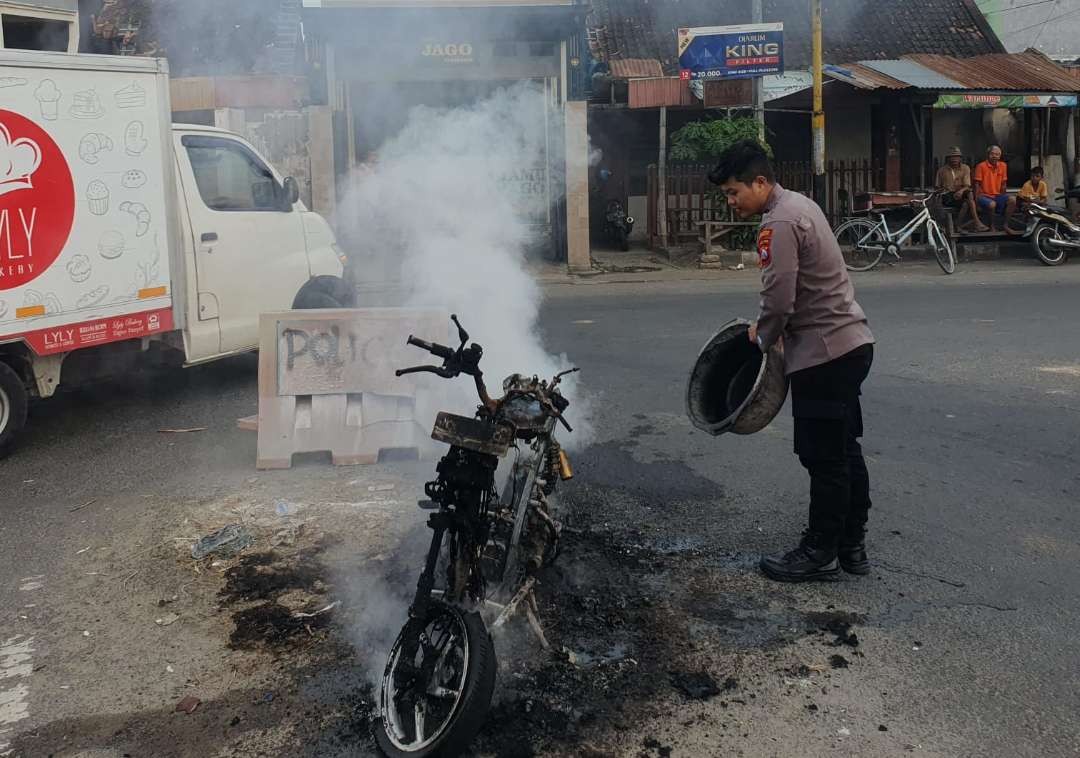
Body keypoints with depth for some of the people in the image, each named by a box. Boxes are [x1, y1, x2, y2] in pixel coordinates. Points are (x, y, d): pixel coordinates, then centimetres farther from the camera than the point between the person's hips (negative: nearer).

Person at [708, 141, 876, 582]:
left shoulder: (779, 224, -18)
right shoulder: (798, 205, 14)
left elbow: (778, 301, -23)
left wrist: (763, 339, -4)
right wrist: (768, 330, 12)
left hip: (823, 354, -11)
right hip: (850, 344, 11)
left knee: (824, 459, 0)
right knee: (844, 451, 16)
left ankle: (820, 553, 11)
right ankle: (852, 545, 26)